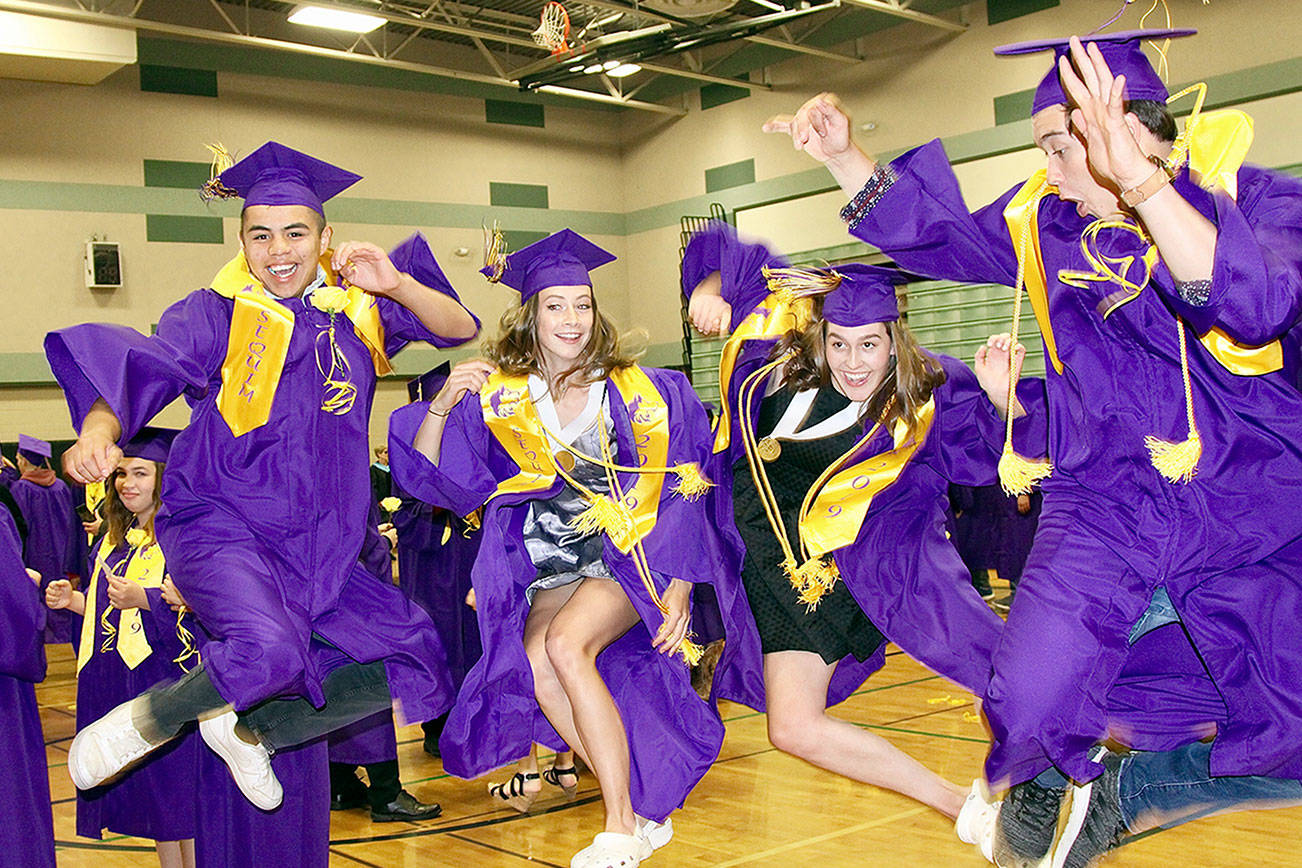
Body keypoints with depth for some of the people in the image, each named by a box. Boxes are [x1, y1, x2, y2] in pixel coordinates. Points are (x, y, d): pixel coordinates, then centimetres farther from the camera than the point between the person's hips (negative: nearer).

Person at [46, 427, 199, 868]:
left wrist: (143, 598, -28)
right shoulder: (113, 540, 15)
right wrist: (72, 599, 6)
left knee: (175, 782, -2)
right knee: (146, 788, 12)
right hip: (115, 679, 8)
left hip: (166, 678, -8)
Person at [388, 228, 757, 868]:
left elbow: (679, 499, 1)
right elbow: (432, 477, 0)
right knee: (534, 662, -24)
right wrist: (441, 405, -16)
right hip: (547, 573, 3)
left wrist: (678, 591, -7)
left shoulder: (641, 395, -1)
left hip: (628, 558, -2)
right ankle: (644, 813, -11)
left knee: (565, 642, -28)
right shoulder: (496, 398, 2)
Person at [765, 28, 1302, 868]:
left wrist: (1138, 180, -41)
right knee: (1031, 715, -17)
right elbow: (935, 234, 16)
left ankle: (1106, 801, 20)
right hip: (1103, 508, 1)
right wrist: (844, 153, 1)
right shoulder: (1044, 219, 3)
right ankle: (1048, 790, 19)